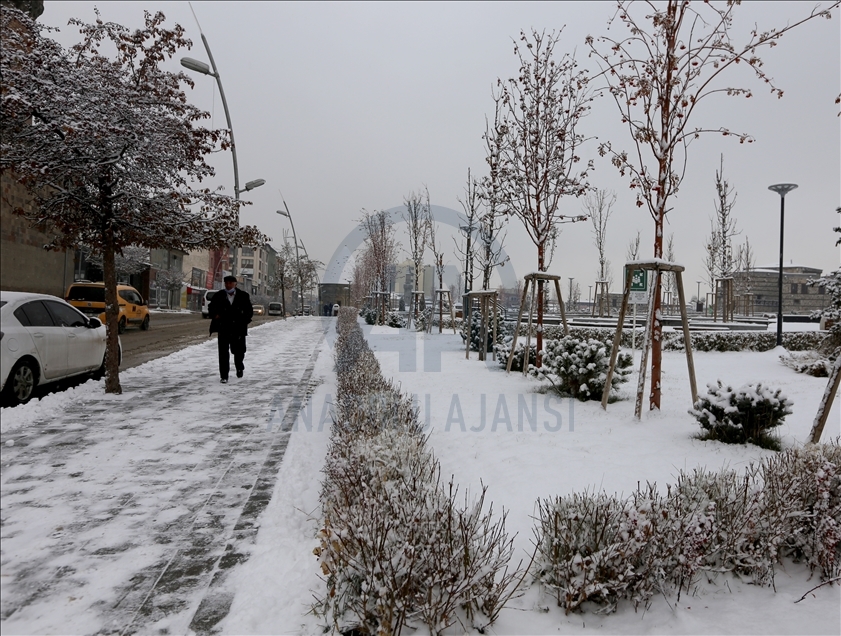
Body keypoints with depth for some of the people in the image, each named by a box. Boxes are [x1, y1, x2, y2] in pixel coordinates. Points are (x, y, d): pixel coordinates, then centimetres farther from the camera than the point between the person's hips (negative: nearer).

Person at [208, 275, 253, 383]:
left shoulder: (243, 296, 3)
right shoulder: (218, 296, 5)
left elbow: (249, 310, 9)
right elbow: (211, 307, 15)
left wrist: (244, 321, -4)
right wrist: (215, 315, -5)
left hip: (238, 329, 0)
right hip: (223, 329, 0)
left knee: (238, 350, 10)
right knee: (223, 353, -2)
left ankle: (239, 367, 40)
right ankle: (224, 376, 4)